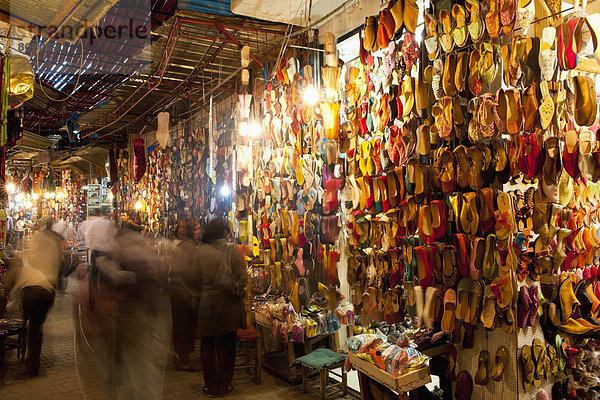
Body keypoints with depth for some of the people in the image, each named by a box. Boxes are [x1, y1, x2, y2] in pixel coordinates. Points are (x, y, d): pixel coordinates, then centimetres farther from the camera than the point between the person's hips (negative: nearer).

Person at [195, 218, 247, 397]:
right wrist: (237, 291, 11)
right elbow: (242, 277, -7)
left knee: (208, 344, 13)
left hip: (206, 303, 1)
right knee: (227, 345, 12)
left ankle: (211, 386, 20)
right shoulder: (232, 250, -10)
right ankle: (224, 386, 21)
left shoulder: (200, 251, -7)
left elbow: (196, 277, -1)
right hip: (228, 304, 0)